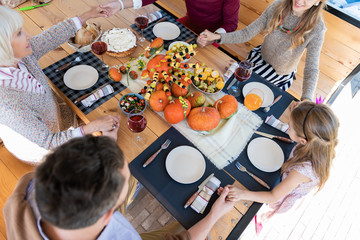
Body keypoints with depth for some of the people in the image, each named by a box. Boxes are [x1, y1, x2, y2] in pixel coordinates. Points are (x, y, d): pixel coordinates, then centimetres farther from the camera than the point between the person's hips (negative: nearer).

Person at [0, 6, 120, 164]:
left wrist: (88, 15, 3)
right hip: (40, 150, -6)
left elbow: (52, 36, -5)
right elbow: (48, 142, -34)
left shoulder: (21, 57, -20)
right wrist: (93, 126, -37)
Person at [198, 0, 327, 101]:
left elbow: (312, 68, -26)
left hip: (280, 74, -3)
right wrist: (217, 37, -29)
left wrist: (306, 99, -45)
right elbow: (248, 33, -15)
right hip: (260, 56, 4)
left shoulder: (316, 28, -26)